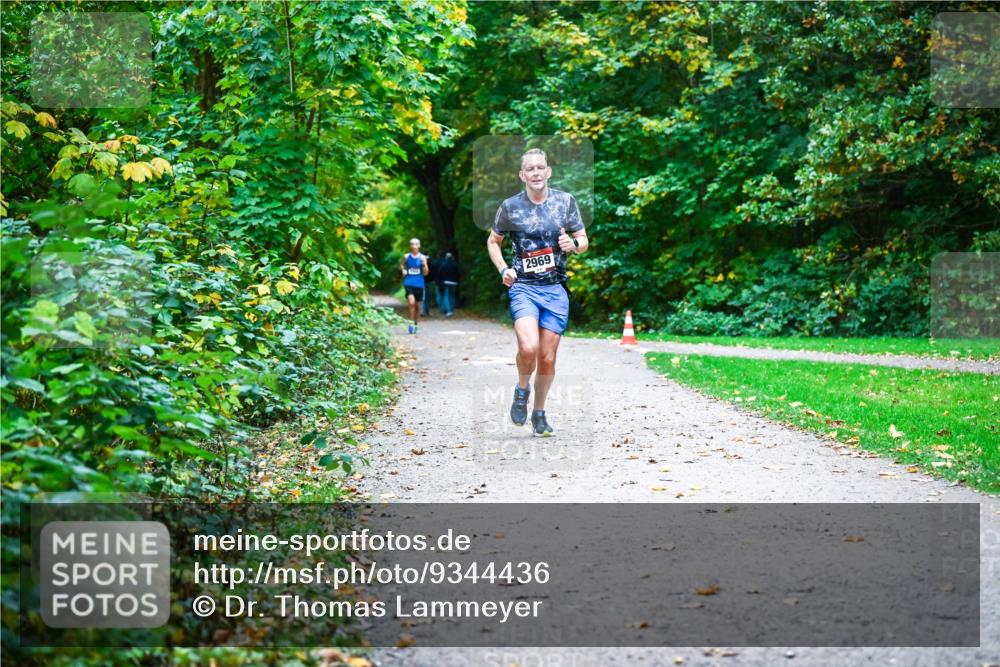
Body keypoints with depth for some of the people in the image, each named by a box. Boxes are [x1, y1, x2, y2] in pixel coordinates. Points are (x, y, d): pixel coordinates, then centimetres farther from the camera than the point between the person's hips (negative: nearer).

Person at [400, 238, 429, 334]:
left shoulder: (422, 257, -1)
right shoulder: (406, 256, 2)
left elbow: (425, 273, -4)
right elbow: (402, 265, 22)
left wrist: (424, 265, -22)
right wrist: (403, 270, 1)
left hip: (419, 284, 1)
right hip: (408, 283, -1)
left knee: (417, 305, 10)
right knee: (411, 302, -20)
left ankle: (416, 324, 27)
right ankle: (411, 322, -8)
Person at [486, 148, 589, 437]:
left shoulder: (565, 201, 3)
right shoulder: (510, 206, 0)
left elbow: (584, 241, 10)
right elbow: (493, 241, 14)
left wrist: (574, 245, -13)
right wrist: (503, 269, -2)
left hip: (556, 288, 2)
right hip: (523, 286, -2)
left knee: (547, 356, 5)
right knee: (528, 347, -24)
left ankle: (539, 414, 24)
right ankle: (522, 389, 8)